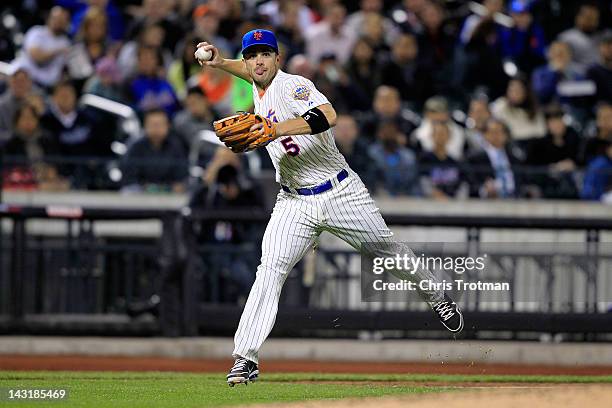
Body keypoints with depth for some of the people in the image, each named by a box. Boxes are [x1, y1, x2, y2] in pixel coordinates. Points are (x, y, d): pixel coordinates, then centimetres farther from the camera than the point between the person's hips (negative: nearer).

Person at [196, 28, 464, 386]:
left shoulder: (293, 86, -18)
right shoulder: (259, 89, 6)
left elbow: (328, 117, -38)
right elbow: (253, 72, 33)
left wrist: (278, 129, -46)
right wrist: (219, 62, 14)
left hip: (341, 193, -5)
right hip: (294, 204, 5)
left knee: (388, 251, 11)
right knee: (271, 270, -15)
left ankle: (437, 298, 40)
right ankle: (246, 358, -20)